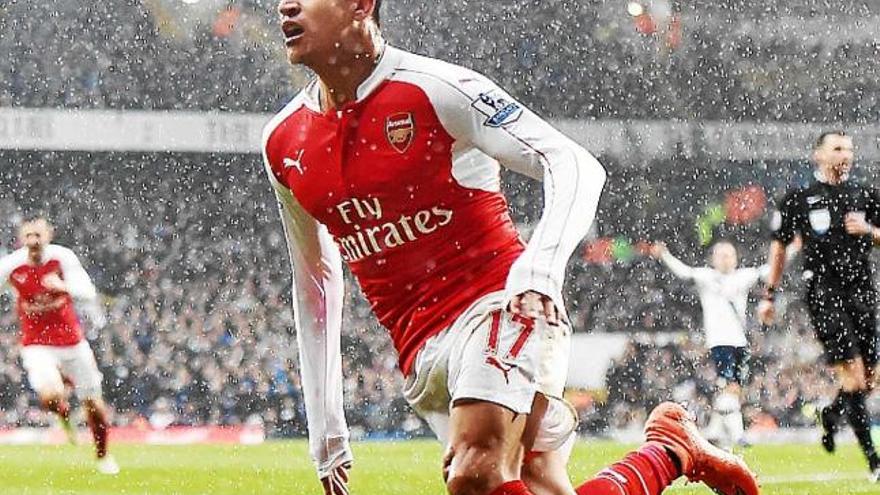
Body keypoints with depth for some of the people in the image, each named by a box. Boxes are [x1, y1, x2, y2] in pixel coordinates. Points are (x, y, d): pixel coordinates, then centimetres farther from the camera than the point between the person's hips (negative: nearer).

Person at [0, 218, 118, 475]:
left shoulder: (62, 257, -12)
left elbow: (89, 293, -17)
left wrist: (64, 286, -35)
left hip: (72, 342, 1)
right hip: (37, 345, -1)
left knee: (94, 405, 7)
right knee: (49, 397, -26)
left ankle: (103, 455, 33)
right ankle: (64, 415, 13)